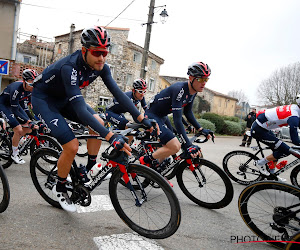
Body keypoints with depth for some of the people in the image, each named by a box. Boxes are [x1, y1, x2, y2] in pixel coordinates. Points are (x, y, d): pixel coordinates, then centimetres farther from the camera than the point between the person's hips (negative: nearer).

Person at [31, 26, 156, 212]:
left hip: (64, 98, 7)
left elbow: (117, 92, -17)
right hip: (43, 98, -7)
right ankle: (60, 188, 9)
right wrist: (111, 136, -51)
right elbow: (80, 109, -44)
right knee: (72, 146, -18)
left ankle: (88, 171, 4)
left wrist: (141, 118, -25)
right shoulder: (70, 67, -36)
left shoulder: (101, 67, -14)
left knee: (99, 123, -14)